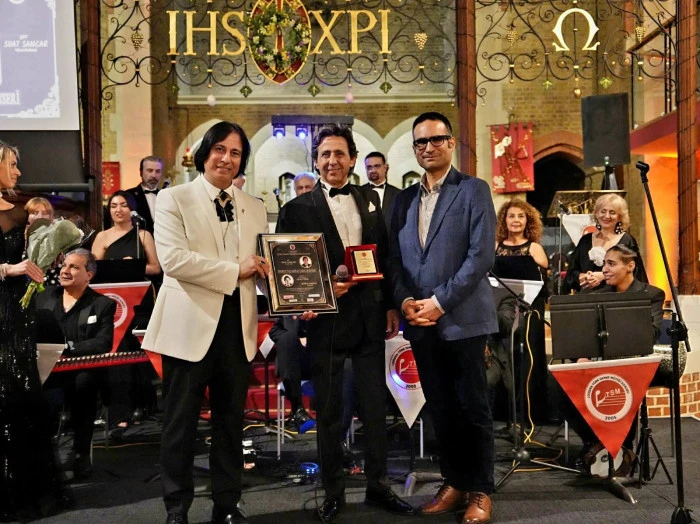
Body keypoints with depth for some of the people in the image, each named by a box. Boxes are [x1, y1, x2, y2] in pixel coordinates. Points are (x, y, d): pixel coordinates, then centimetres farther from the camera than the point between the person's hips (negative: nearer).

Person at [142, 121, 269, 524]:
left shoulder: (255, 207, 14)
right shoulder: (174, 199, -1)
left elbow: (263, 264, 10)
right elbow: (173, 258, -16)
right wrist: (235, 270, -16)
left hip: (237, 327, 4)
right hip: (191, 326, -4)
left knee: (231, 420, 13)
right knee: (182, 421, 7)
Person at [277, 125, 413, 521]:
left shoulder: (370, 199, 9)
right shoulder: (298, 208, -2)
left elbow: (385, 255, 12)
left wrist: (391, 305, 8)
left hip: (371, 317, 3)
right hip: (327, 319, -3)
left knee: (376, 406, 12)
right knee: (329, 411, 8)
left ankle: (379, 486, 28)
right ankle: (333, 492, 24)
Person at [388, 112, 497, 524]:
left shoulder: (474, 190, -1)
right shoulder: (405, 199, 15)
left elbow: (482, 255, -10)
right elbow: (396, 258, 12)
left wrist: (440, 301, -15)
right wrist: (405, 300, -5)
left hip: (463, 318, -5)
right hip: (421, 321, 5)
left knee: (473, 408, 3)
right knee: (441, 409, 12)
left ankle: (481, 491, 17)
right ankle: (455, 483, 25)